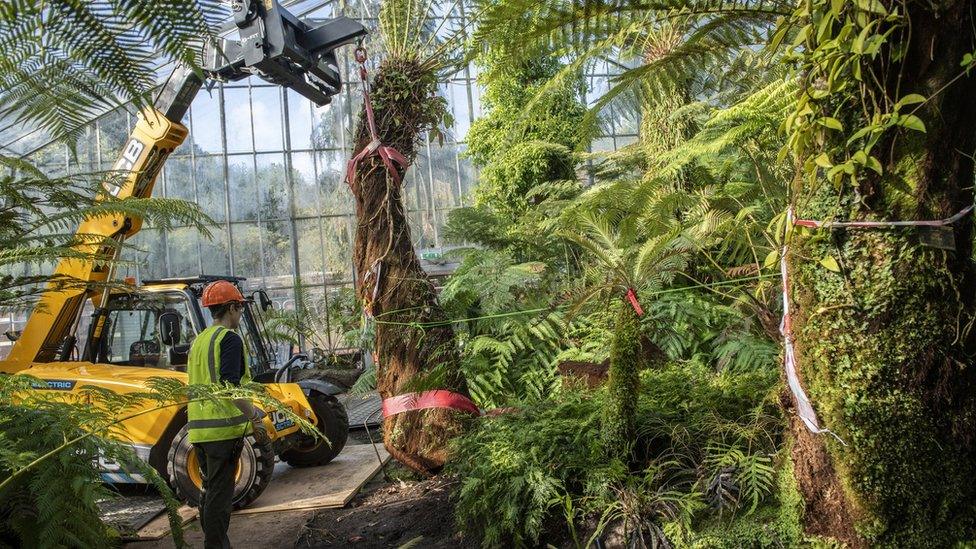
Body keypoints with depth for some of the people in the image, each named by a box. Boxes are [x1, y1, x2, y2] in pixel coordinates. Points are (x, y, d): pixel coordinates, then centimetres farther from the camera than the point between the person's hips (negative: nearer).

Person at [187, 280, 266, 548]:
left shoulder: (198, 341, 18)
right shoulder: (230, 338, -10)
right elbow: (229, 385, -22)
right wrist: (253, 412, -14)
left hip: (199, 428, 9)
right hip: (224, 427, -9)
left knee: (210, 488, 17)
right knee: (220, 493, -4)